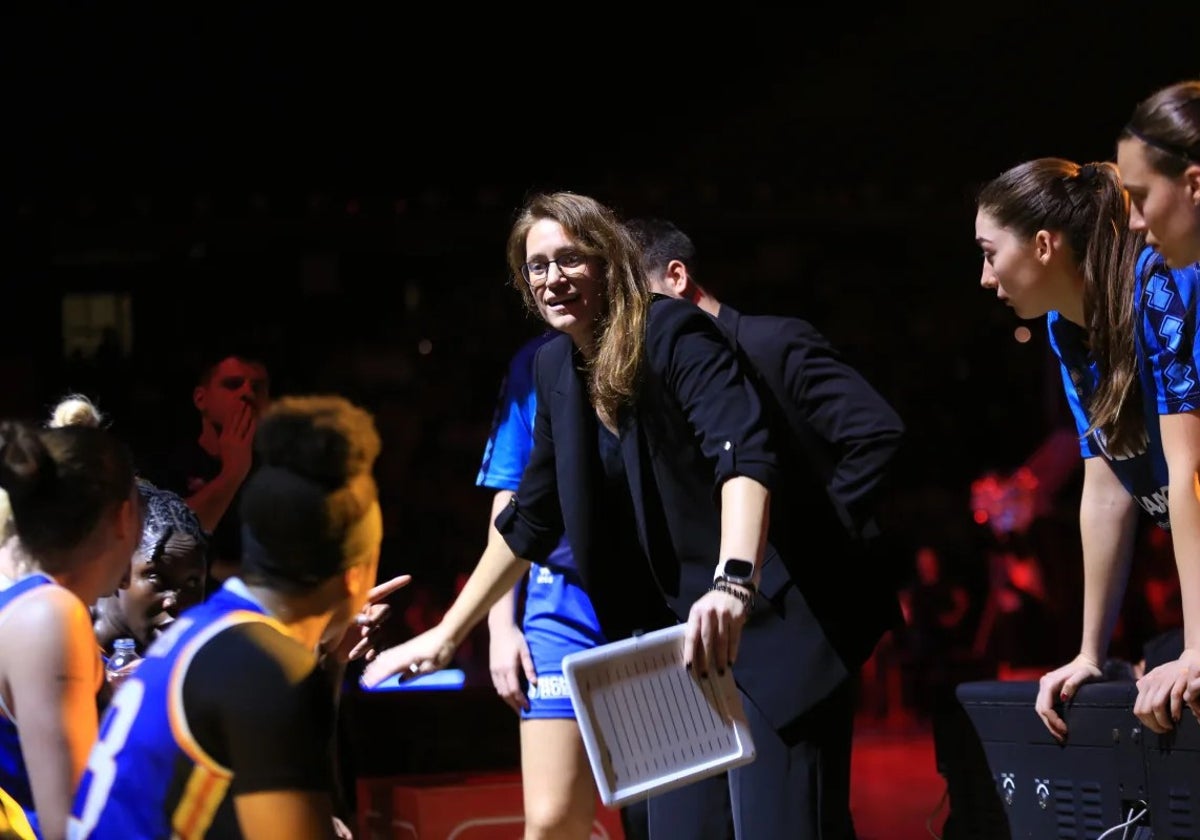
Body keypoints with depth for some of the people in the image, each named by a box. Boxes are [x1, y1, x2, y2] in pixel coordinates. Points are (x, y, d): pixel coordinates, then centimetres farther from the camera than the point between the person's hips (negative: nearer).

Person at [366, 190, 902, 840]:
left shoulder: (672, 333, -15)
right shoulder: (557, 367, 8)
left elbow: (746, 452, -30)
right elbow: (531, 518, 17)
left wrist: (733, 584, -47)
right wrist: (446, 636, 15)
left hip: (772, 616, -8)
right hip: (679, 623, 8)